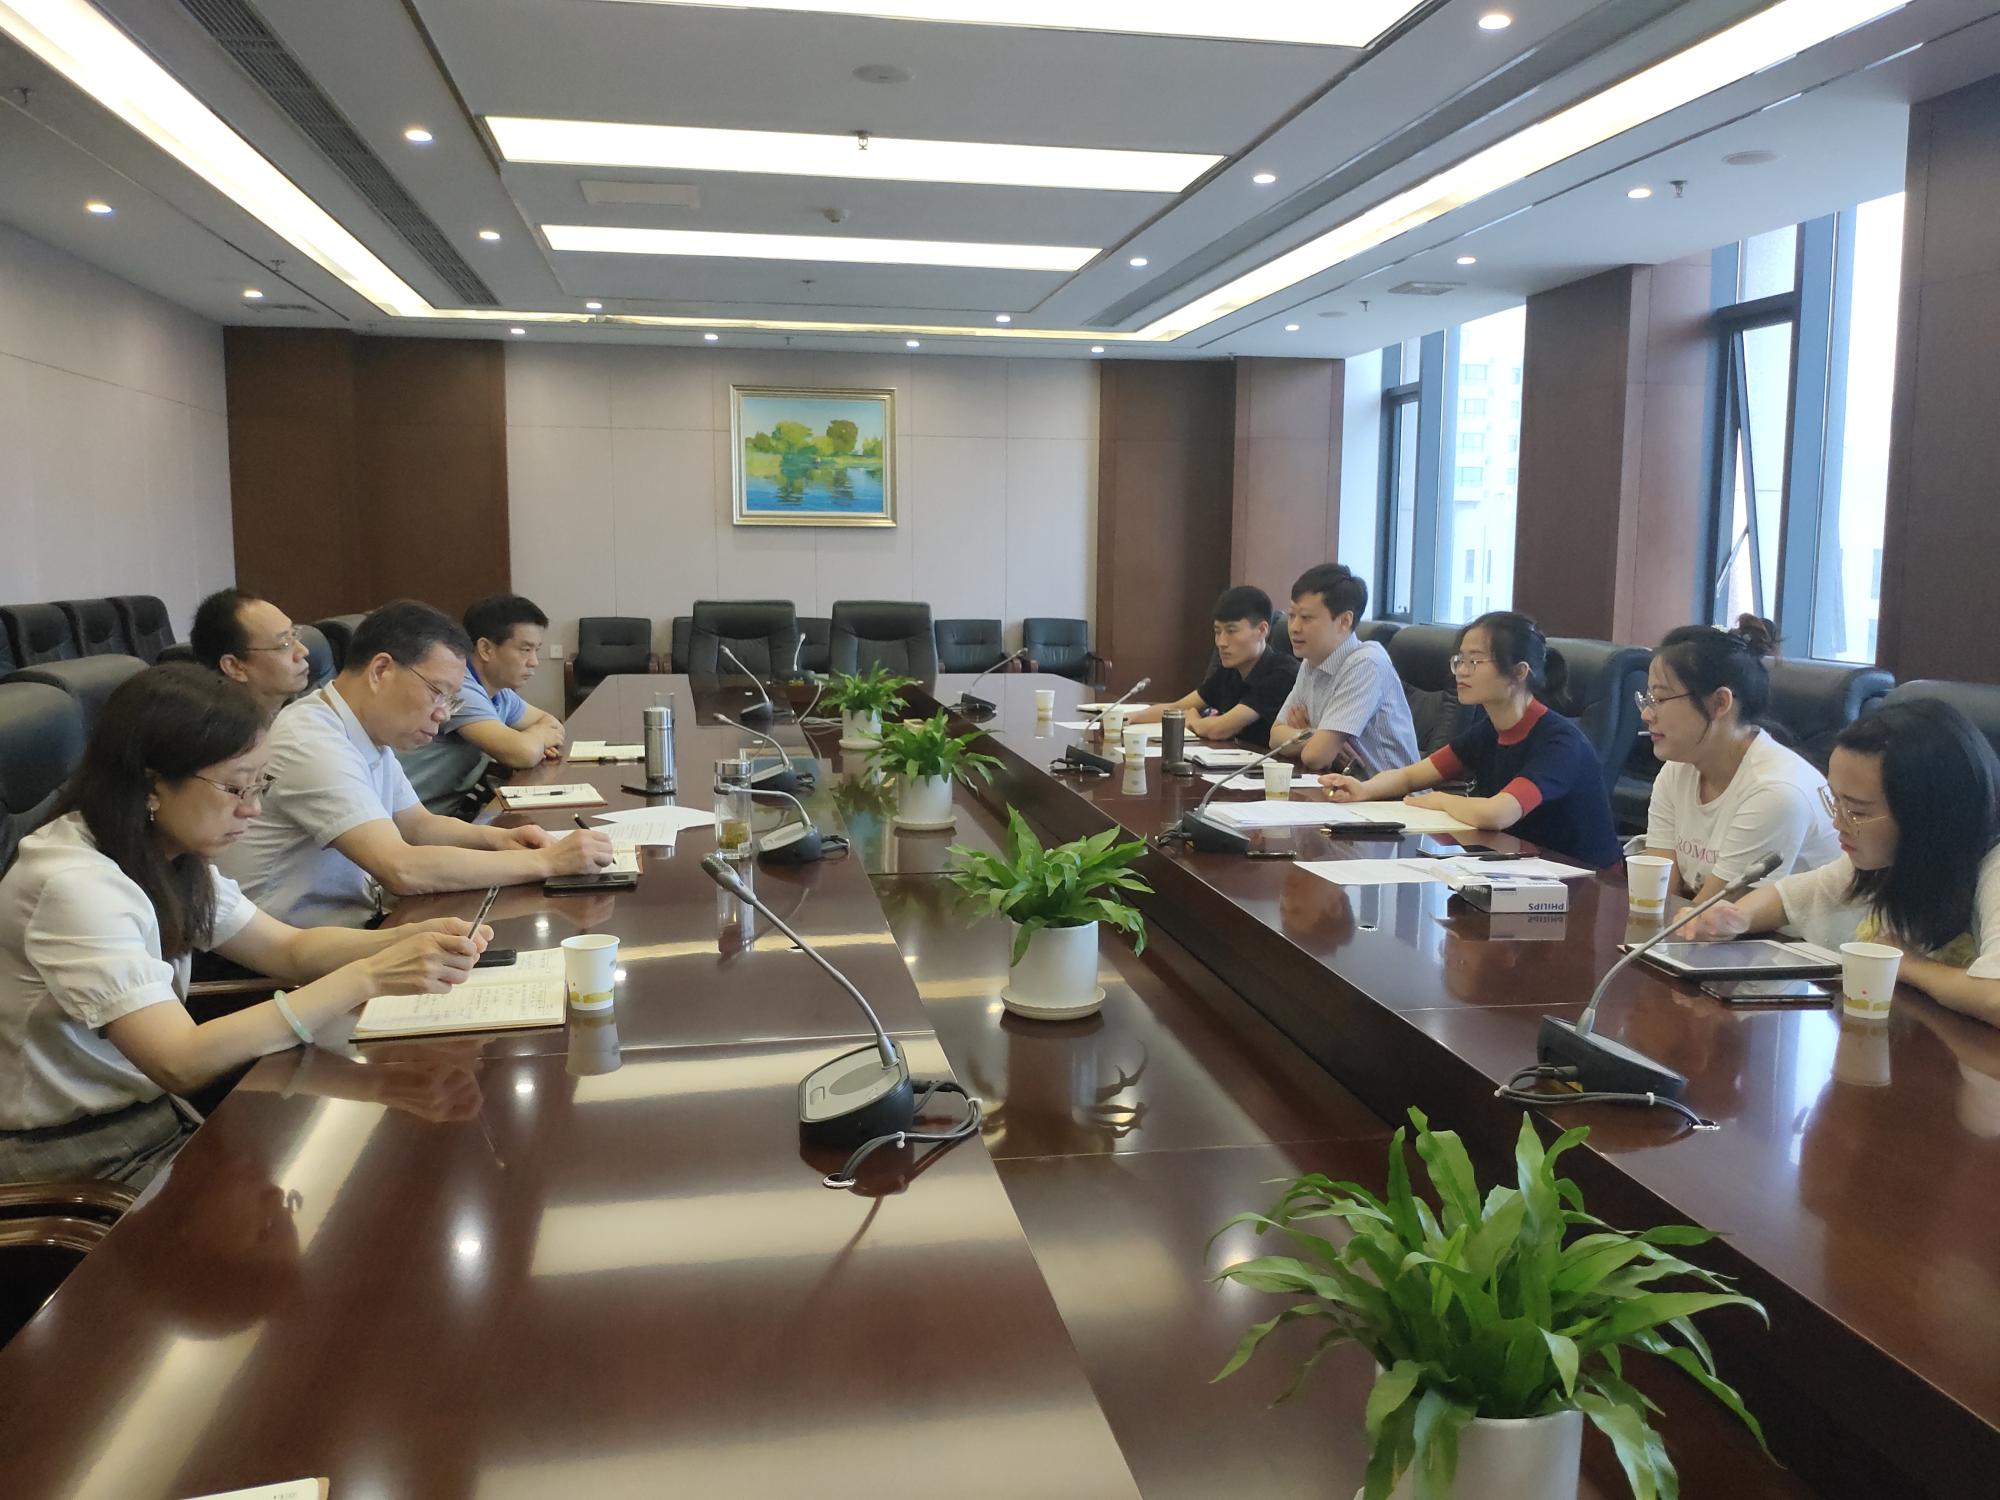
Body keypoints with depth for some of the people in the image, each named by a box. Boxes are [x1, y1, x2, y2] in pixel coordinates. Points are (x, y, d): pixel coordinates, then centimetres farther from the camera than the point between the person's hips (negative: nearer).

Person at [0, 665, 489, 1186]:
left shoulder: (170, 858, 1)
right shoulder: (72, 884, -25)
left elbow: (291, 948, 4)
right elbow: (181, 1063, -33)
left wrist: (415, 939, -15)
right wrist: (368, 978, -35)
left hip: (159, 1114, 7)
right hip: (78, 1169, -7)